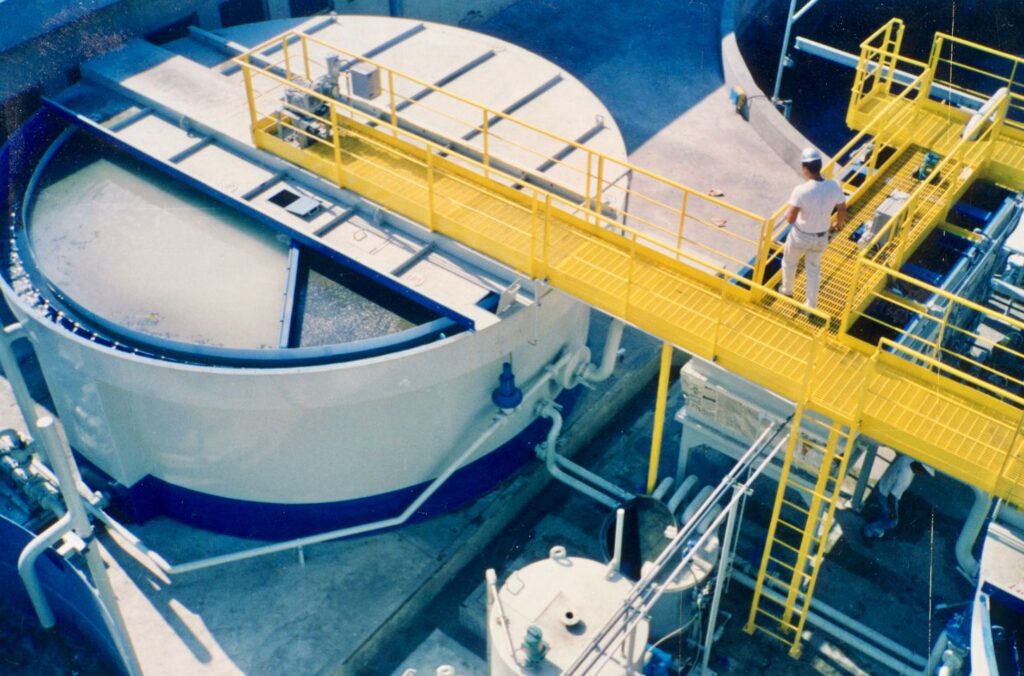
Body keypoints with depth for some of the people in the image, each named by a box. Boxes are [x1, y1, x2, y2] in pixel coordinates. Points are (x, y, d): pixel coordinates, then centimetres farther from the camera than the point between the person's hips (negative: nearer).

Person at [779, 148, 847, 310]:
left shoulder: (801, 190, -31)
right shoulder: (834, 187, -17)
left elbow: (790, 219, -28)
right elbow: (842, 212, -2)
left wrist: (788, 212, -3)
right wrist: (838, 225, 20)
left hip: (801, 236, -3)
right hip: (821, 237, 4)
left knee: (789, 262, 28)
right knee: (814, 269, 25)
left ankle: (787, 290, 52)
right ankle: (811, 306, 35)